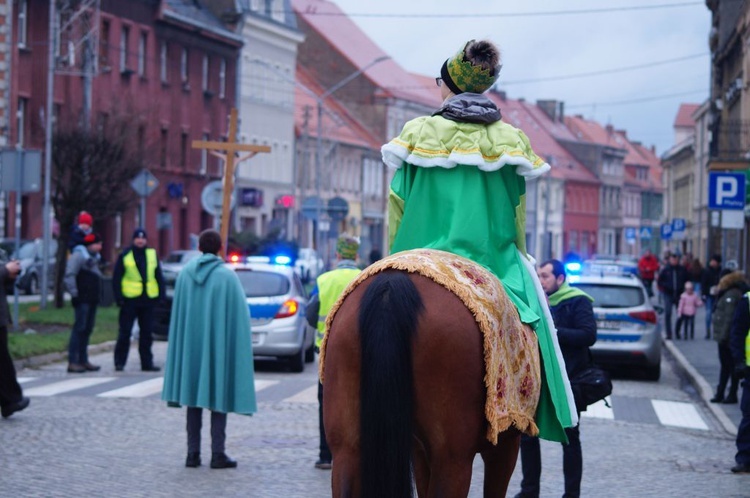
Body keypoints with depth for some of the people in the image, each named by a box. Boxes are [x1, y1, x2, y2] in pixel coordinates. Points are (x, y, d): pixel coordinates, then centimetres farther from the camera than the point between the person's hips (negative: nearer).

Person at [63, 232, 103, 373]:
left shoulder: (94, 257, 19)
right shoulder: (78, 256, -11)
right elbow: (69, 275, -18)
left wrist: (98, 295, 21)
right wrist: (74, 293, -20)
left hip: (92, 300, 10)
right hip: (82, 299, -10)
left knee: (87, 330, 11)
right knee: (79, 329, -11)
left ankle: (83, 360, 17)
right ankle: (72, 362, -11)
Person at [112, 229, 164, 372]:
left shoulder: (152, 255, 10)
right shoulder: (125, 256, 0)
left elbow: (159, 276, 14)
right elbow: (116, 278, -1)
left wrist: (161, 294, 5)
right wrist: (118, 296, -9)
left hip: (148, 299, 3)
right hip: (130, 300, -3)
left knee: (147, 333, 8)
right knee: (125, 332, -1)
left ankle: (147, 362, 14)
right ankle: (119, 362, 5)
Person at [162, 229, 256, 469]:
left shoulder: (185, 273, 0)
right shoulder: (227, 276, -9)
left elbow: (177, 314, 6)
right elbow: (239, 315, -7)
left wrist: (182, 345, 15)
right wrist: (241, 347, 1)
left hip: (191, 344, 3)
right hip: (219, 346, -3)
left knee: (193, 395, 8)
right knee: (218, 396, 2)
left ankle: (193, 453, 7)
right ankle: (217, 454, -2)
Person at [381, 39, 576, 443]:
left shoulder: (417, 134, 2)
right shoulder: (510, 141, 6)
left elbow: (398, 212, 4)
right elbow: (517, 217, 8)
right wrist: (514, 263, 19)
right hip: (495, 267, 1)